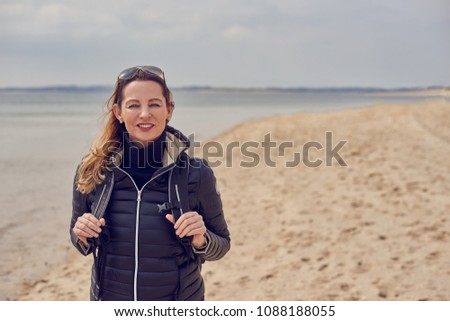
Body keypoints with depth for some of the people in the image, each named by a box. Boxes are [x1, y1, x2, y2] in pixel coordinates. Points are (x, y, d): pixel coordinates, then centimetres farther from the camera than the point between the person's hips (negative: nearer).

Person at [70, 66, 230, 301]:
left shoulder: (196, 174, -14)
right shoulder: (92, 171, -10)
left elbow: (221, 246, -2)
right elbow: (83, 244, 5)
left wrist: (200, 239, -21)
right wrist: (82, 235, -15)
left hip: (178, 306, -1)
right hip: (109, 298, 1)